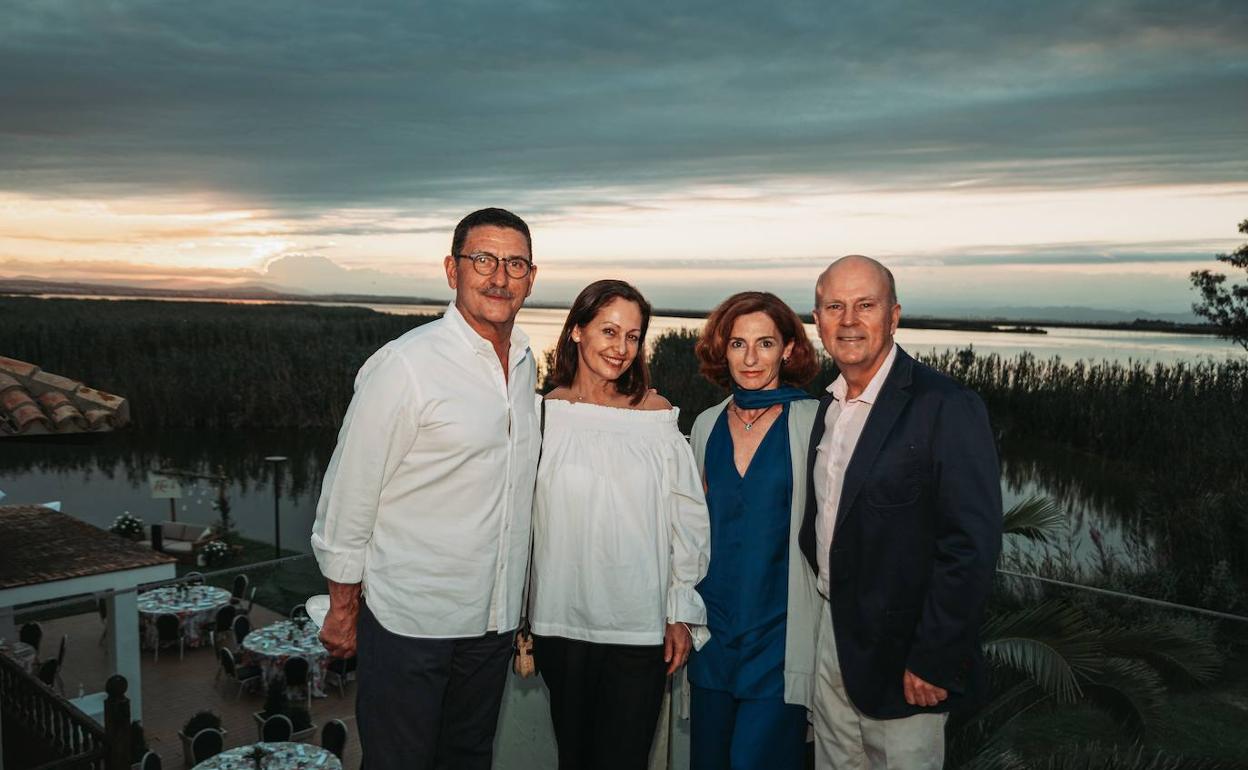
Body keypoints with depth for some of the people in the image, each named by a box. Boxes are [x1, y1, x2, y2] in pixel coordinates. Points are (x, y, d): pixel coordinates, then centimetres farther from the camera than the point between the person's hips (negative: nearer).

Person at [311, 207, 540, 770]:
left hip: (493, 619, 7)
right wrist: (342, 608, -7)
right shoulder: (404, 365, -17)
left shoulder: (524, 364, 6)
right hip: (411, 619, -6)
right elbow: (348, 492, -12)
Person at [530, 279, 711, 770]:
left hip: (641, 627, 0)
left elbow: (688, 519, 2)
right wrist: (519, 619, 6)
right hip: (562, 621, 1)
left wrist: (682, 614, 1)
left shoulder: (657, 416, -2)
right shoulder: (545, 413, -2)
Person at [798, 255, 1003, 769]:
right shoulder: (828, 406, 7)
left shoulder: (947, 408, -17)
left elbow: (971, 547, -20)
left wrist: (933, 662, -19)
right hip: (830, 636, 7)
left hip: (902, 656, -7)